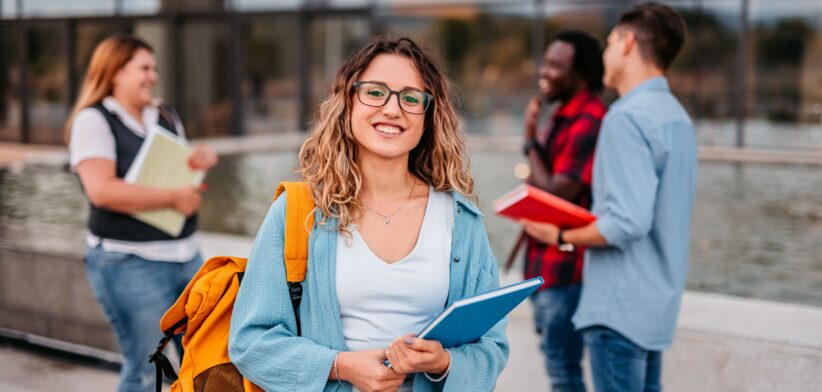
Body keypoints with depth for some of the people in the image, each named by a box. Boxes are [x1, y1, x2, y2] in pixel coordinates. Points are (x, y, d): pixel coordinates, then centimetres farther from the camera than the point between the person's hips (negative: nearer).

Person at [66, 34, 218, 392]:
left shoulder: (166, 118, 13)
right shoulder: (93, 120, -8)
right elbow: (102, 190, -21)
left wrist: (201, 162, 0)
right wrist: (173, 198, -18)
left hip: (185, 254, 7)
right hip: (129, 263, -7)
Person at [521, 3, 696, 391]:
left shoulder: (628, 118, -18)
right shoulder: (676, 116, 11)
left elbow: (627, 223, -25)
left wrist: (561, 236, -11)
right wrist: (587, 220, 14)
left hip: (620, 306, -9)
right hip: (658, 300, 10)